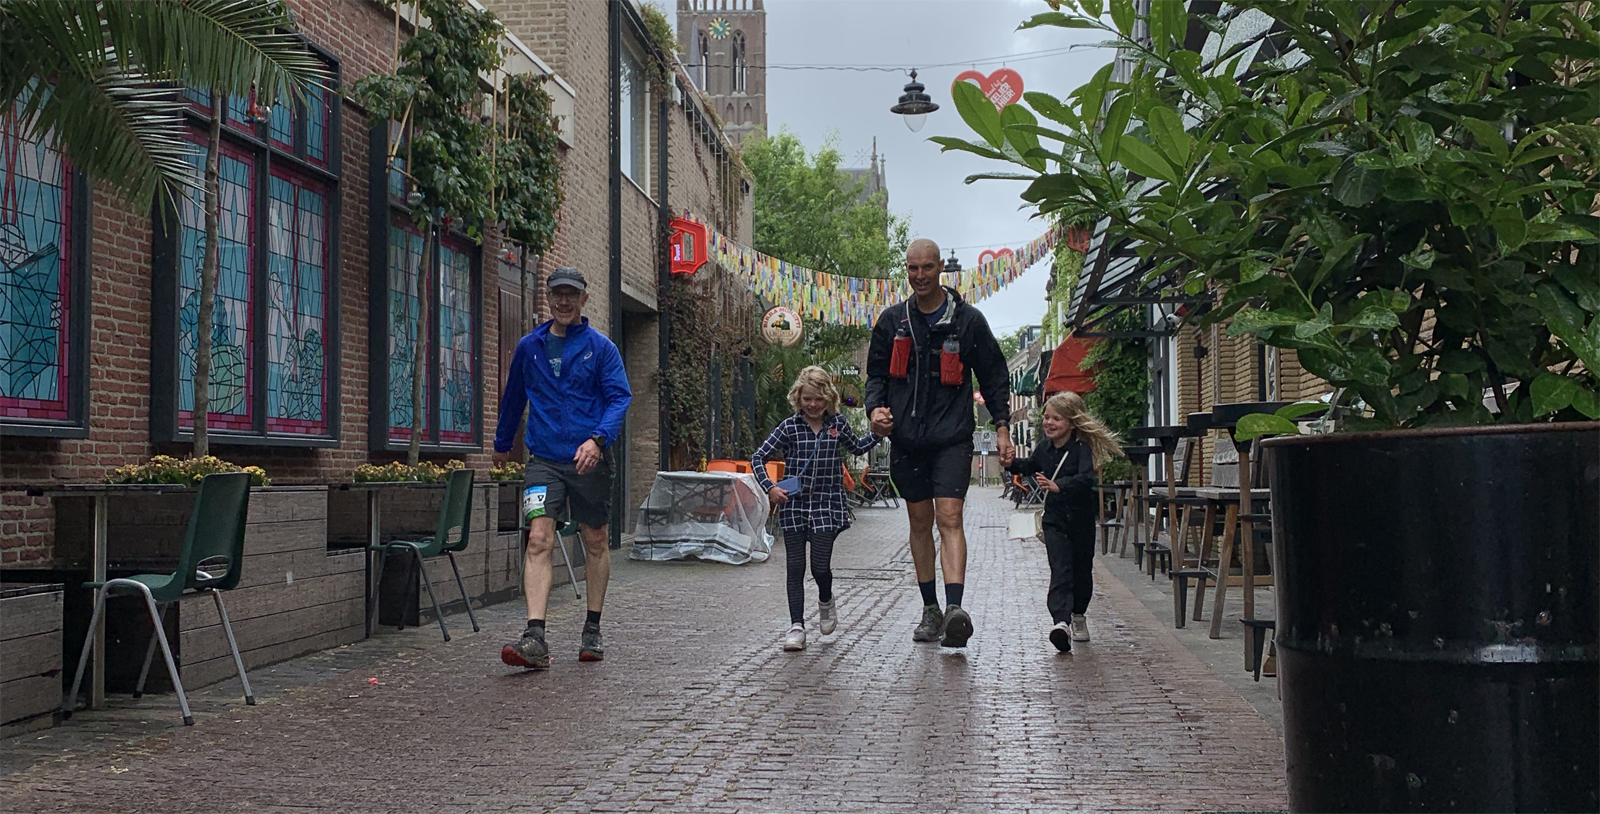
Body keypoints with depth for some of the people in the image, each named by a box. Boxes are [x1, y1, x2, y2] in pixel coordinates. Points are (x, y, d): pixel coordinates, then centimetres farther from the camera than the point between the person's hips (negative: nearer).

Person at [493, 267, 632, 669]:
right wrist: (502, 444, 31)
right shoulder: (529, 347, 9)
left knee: (595, 542, 9)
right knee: (538, 540, -13)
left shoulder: (601, 347, 0)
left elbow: (619, 397, -7)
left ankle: (593, 631, 23)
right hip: (544, 459, 1)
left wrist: (598, 439, -23)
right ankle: (535, 639, -19)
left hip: (589, 459, -1)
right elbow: (513, 397, 22)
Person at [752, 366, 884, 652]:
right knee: (795, 567, 2)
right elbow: (758, 458, -2)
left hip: (826, 506, 0)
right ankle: (797, 626, 8)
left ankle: (825, 601, 29)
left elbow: (857, 447, 24)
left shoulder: (838, 424, 3)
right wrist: (769, 487, -14)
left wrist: (877, 434, 10)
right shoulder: (789, 427, -3)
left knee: (820, 566, -5)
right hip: (794, 506, 0)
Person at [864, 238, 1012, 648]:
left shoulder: (968, 320, 1)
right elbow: (876, 373, 15)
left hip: (952, 436, -3)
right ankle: (930, 610, 18)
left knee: (949, 517, -15)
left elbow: (994, 376, 7)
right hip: (906, 437, 3)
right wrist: (876, 408, -5)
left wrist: (1002, 427, 1)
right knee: (920, 522, 9)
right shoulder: (892, 320, 8)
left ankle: (955, 607, -25)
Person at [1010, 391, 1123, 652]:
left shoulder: (1081, 448, -16)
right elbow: (1029, 466, 22)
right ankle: (1062, 622, -26)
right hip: (1054, 520, 2)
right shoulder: (1044, 447, 1)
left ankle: (1078, 616, 37)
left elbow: (1086, 478, -33)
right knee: (1060, 572, -12)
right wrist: (1010, 462, 3)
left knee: (1082, 571, 14)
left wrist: (1058, 486, -48)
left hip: (1081, 520, -2)